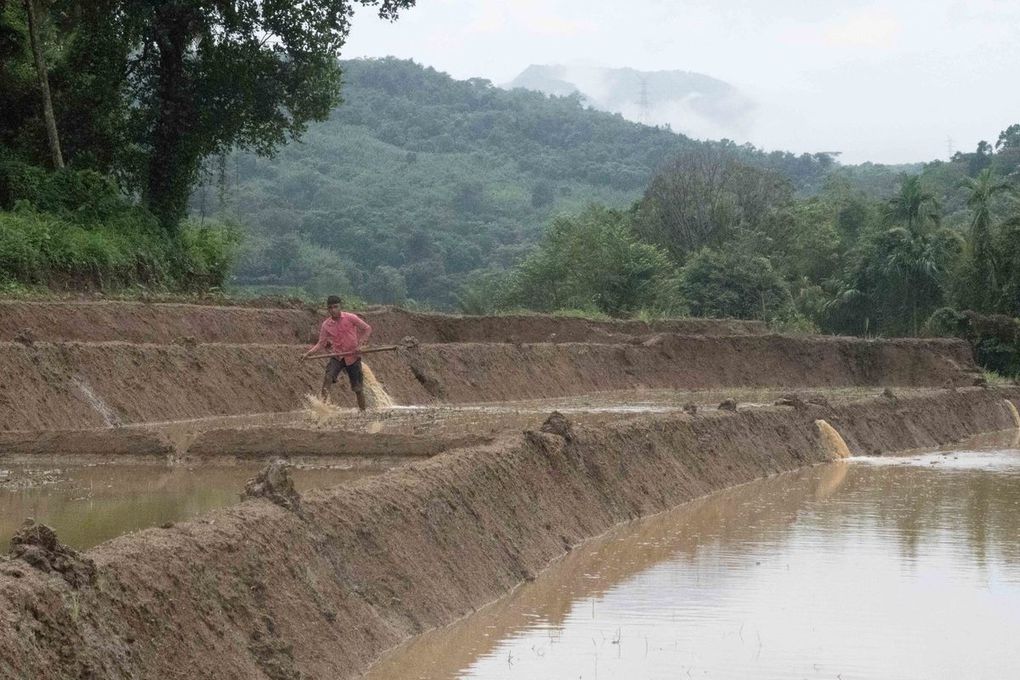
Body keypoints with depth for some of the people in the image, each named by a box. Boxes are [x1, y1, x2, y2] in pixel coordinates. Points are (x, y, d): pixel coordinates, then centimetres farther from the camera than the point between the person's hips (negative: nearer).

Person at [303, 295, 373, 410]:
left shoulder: (350, 318, -9)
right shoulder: (326, 325, -1)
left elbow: (367, 329, -4)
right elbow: (322, 343, 2)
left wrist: (360, 344, -15)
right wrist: (310, 353, -13)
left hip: (352, 356, -1)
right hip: (337, 356, 1)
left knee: (358, 388, 4)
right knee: (328, 377, -27)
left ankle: (363, 411, 17)